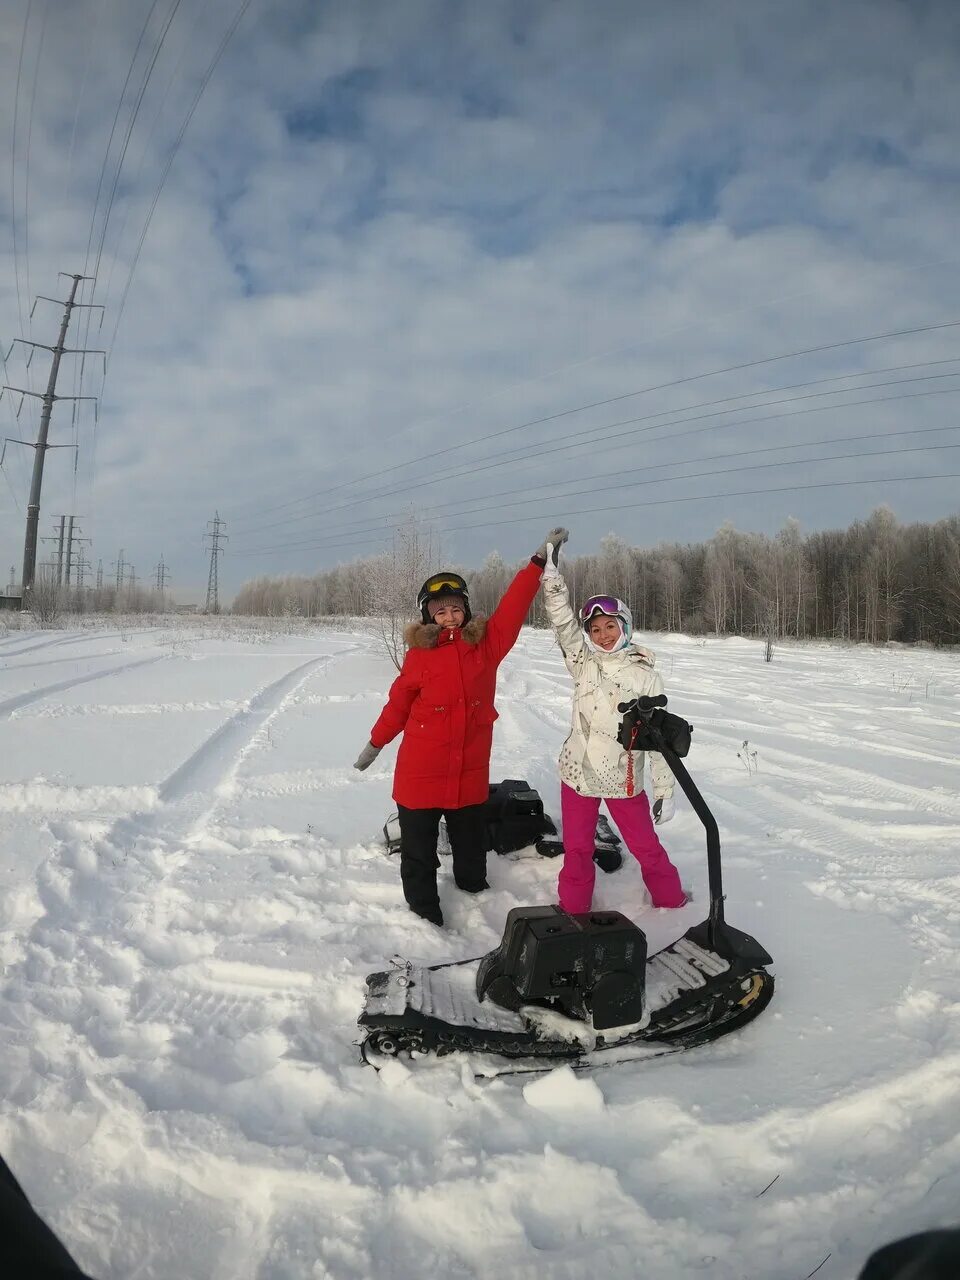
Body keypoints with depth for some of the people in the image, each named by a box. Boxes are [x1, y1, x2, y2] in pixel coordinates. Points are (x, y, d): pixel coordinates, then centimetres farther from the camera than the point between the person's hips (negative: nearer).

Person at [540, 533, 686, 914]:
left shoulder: (647, 677, -7)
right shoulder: (583, 662, -2)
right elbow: (561, 618, -14)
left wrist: (665, 789, -5)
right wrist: (552, 571, -25)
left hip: (624, 778, -1)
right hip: (578, 772, 2)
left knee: (647, 848, 11)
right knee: (577, 850, 13)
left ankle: (672, 903, 35)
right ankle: (573, 911, 31)